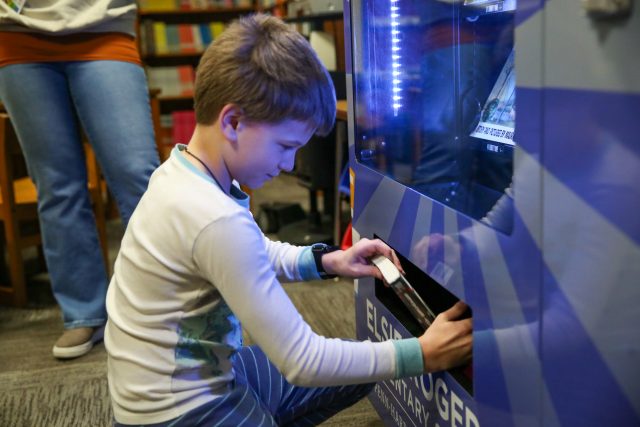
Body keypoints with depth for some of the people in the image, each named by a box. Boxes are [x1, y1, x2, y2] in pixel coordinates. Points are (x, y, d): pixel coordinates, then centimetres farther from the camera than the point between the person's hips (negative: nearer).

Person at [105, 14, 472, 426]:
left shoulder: (183, 171, -3)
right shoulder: (219, 222, -32)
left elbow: (252, 255, 16)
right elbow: (302, 362, -25)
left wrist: (326, 260, 1)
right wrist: (423, 355, -19)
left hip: (201, 372, 9)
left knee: (359, 373, 15)